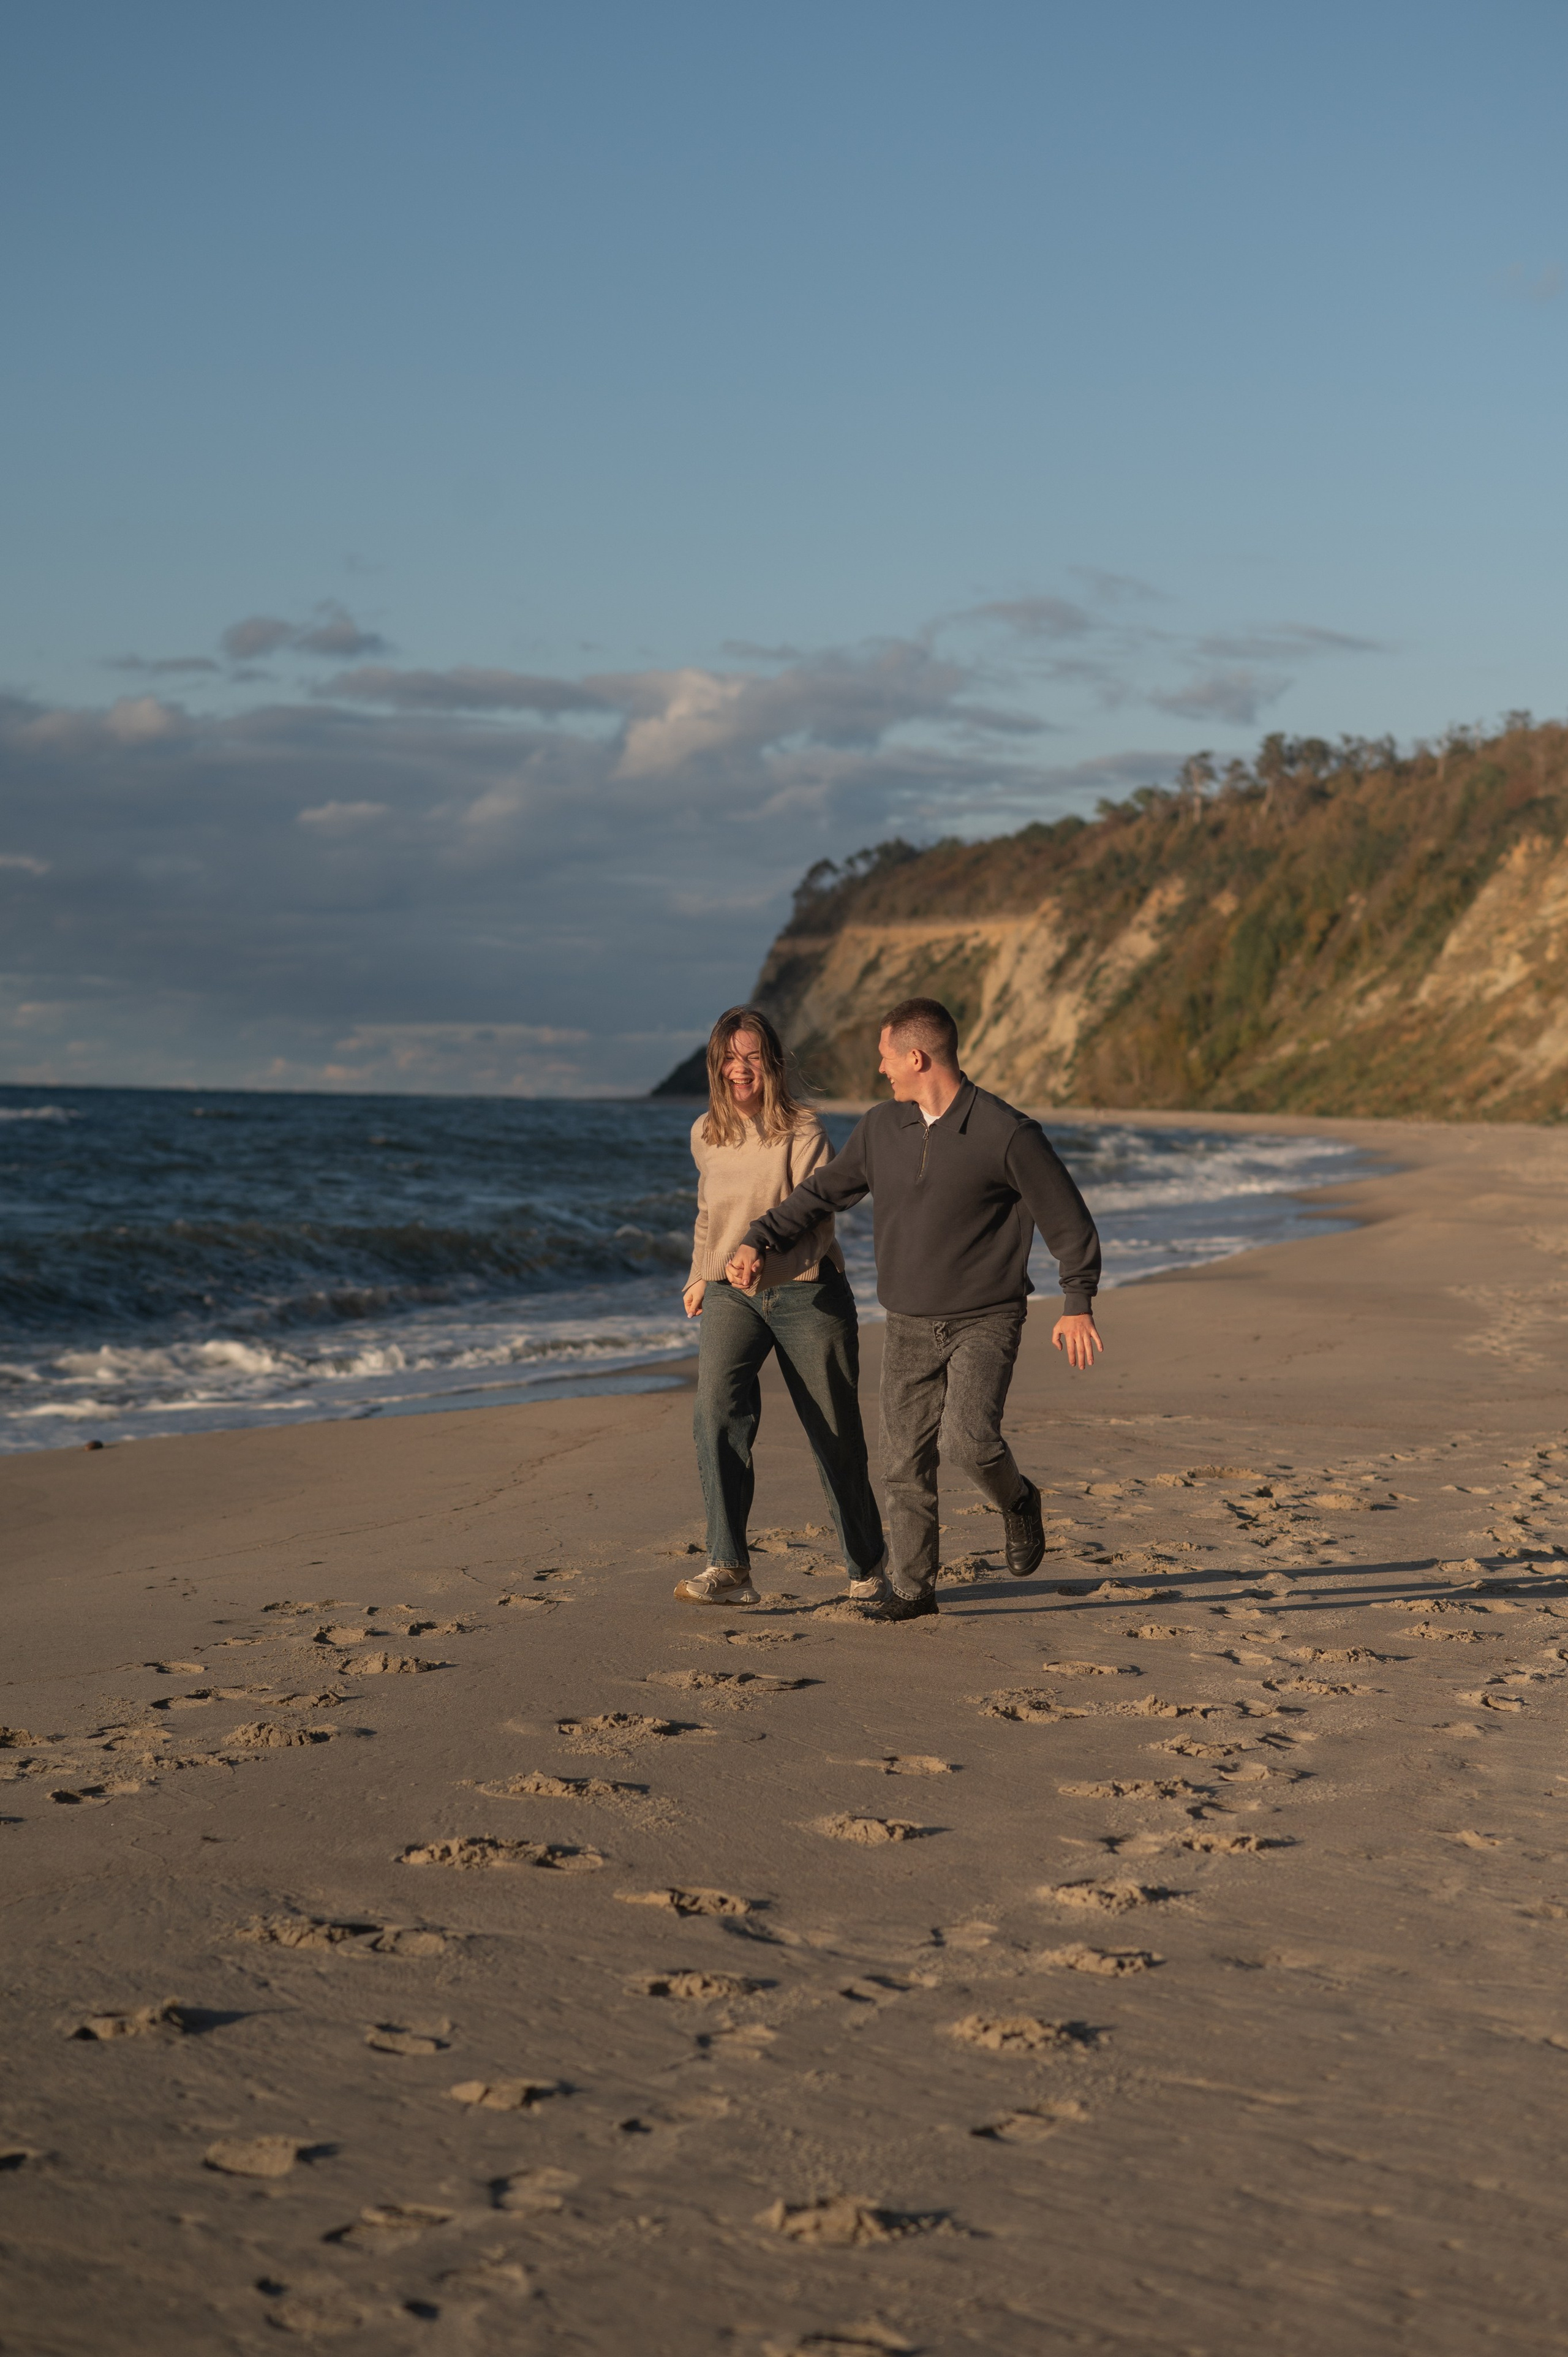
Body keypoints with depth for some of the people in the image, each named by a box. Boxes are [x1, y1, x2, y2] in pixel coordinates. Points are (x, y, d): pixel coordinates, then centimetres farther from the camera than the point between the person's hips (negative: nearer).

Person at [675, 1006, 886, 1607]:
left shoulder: (802, 1131, -10)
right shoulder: (706, 1137, 6)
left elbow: (816, 1217, -21)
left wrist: (768, 1255, -37)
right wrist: (701, 1276, 29)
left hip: (806, 1292, -3)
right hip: (732, 1296, 3)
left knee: (835, 1434, 5)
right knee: (716, 1411, -21)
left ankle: (867, 1563, 28)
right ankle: (729, 1568, -25)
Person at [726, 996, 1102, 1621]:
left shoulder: (1006, 1134, -12)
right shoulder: (881, 1130, 4)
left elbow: (1068, 1219, -5)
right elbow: (821, 1192, 14)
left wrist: (1078, 1304, -8)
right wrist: (758, 1241, 1)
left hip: (985, 1320, -5)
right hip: (909, 1326, 5)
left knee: (967, 1438, -22)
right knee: (906, 1460, 3)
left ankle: (1016, 1501, 9)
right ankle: (910, 1586, 16)